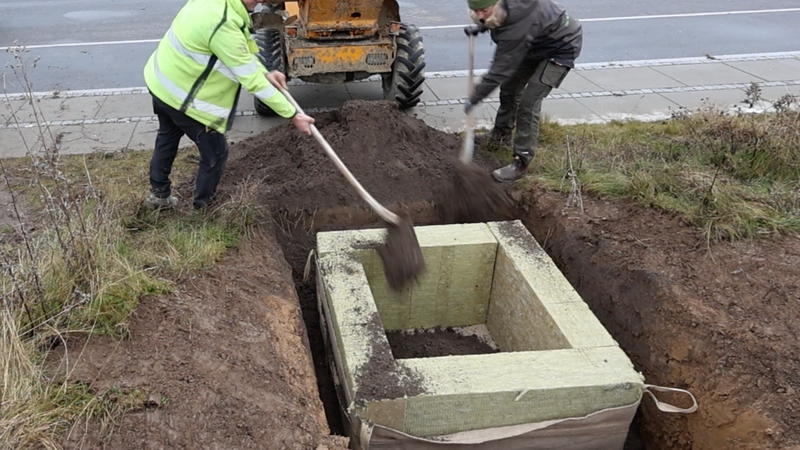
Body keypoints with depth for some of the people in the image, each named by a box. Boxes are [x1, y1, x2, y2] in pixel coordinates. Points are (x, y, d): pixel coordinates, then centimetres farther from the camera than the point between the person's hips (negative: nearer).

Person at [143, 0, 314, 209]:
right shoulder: (224, 24, -34)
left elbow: (240, 48, 8)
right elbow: (251, 80, -29)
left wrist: (265, 73, -3)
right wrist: (292, 115, -23)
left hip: (159, 80, 10)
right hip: (181, 96, -10)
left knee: (168, 137, 30)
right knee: (215, 153, 8)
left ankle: (159, 194, 48)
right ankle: (202, 208, 25)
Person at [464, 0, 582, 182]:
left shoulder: (517, 28, -40)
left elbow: (500, 70, -33)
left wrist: (474, 99, -26)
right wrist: (480, 27, -1)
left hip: (561, 47, -9)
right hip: (538, 43, 9)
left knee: (529, 101, -16)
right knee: (510, 86, 15)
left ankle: (522, 161, -9)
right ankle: (501, 133, 36)